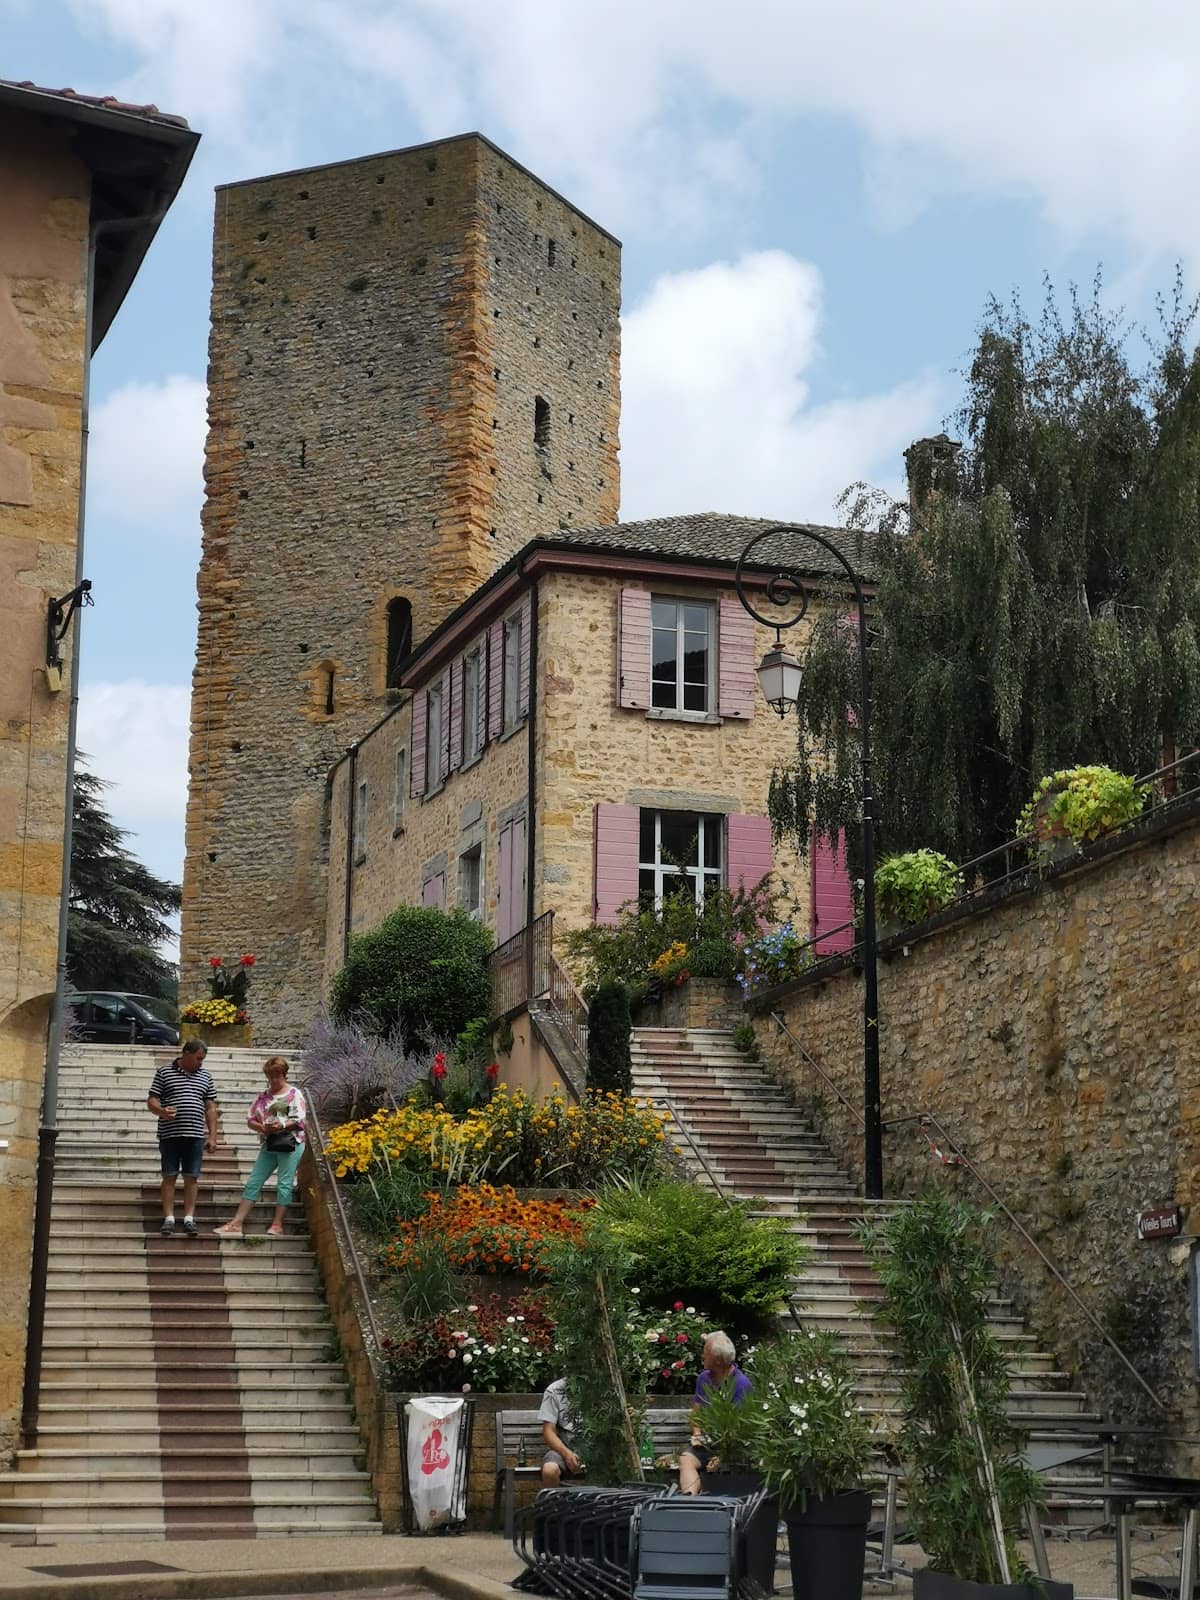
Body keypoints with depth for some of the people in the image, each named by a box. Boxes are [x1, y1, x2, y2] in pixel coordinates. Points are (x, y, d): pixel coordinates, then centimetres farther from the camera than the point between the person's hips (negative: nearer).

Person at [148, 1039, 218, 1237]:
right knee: (169, 1176, 0)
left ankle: (189, 1219, 5)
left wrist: (212, 1136, 7)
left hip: (195, 1136, 2)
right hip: (170, 1134, -2)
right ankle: (169, 1218, 2)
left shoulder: (205, 1076, 13)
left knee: (191, 1178, 2)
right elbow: (151, 1101, 1)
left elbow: (211, 1108, 13)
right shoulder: (164, 1072, 4)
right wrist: (161, 1111, -21)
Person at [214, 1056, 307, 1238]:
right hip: (269, 1145, 5)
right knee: (253, 1182, 1)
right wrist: (262, 1127, -9)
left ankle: (277, 1224, 2)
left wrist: (283, 1125, -22)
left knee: (284, 1183, -5)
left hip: (290, 1143, -5)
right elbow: (250, 1119, 12)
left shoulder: (294, 1094, 0)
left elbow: (300, 1120, -7)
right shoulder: (264, 1096, 13)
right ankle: (236, 1223, -1)